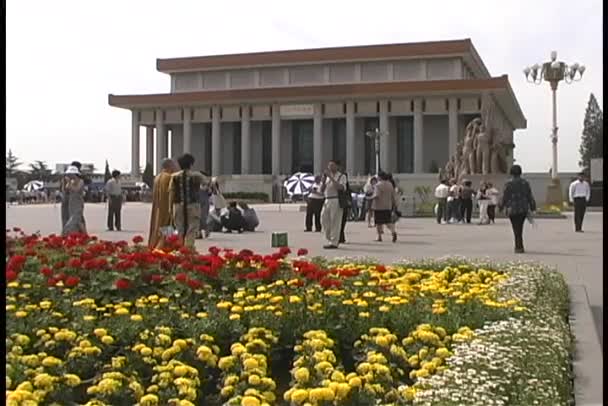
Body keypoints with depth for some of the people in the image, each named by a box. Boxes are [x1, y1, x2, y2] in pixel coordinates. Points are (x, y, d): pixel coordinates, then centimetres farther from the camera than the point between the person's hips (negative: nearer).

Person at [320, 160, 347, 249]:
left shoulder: (342, 176, 0)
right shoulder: (327, 177, 18)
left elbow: (340, 187, -18)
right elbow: (321, 190, 14)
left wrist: (331, 178, -18)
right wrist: (323, 180, 0)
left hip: (336, 201, -6)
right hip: (327, 201, 6)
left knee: (335, 222, -6)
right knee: (324, 221, 5)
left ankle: (334, 243, -2)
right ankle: (328, 241, 18)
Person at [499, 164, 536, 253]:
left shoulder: (508, 184, -10)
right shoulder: (525, 183, 1)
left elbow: (504, 197, -7)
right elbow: (530, 197, 3)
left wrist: (500, 207, 8)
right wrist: (532, 208, 12)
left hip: (512, 209, -4)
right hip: (523, 209, 4)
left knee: (516, 229, 0)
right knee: (519, 228, 17)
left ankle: (519, 247, -5)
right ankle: (517, 246, 22)